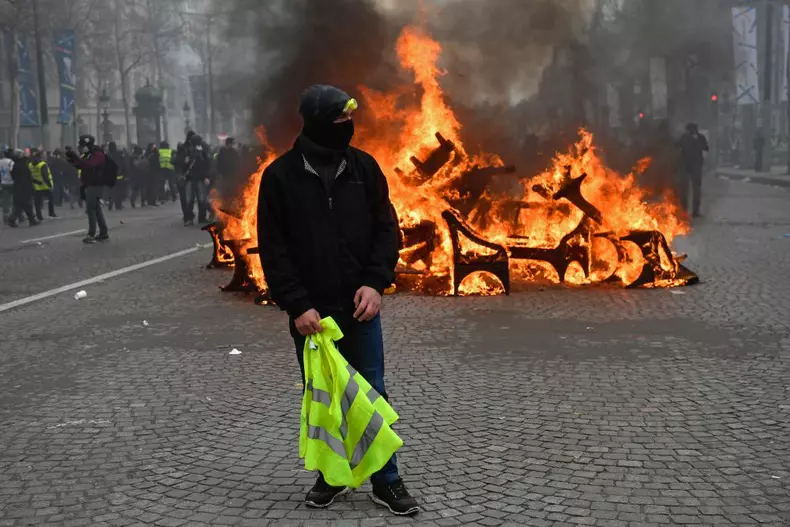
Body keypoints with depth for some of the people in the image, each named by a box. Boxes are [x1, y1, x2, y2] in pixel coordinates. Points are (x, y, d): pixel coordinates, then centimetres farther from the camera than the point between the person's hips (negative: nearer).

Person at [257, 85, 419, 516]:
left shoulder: (364, 167, 1)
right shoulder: (280, 175, -6)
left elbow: (386, 229, 4)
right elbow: (273, 248, -6)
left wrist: (376, 282, -10)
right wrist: (296, 304, -13)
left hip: (360, 306, 1)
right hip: (310, 311, -1)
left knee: (372, 394, 5)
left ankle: (386, 480, 15)